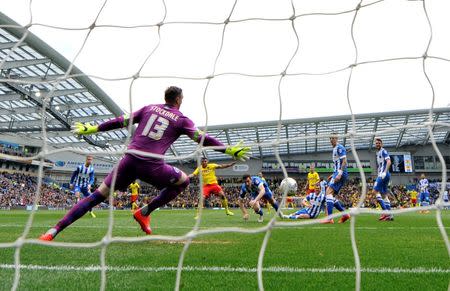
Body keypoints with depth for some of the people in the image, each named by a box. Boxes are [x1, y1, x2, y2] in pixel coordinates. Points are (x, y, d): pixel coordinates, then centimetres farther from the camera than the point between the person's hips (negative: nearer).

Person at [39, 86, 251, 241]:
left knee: (99, 195, 10)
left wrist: (92, 129, 23)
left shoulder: (149, 108, 18)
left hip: (130, 158, 4)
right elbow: (202, 139, 2)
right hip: (152, 165, -3)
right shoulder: (182, 119, 9)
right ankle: (144, 212, 16)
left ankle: (54, 231, 5)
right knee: (184, 181, 21)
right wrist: (230, 150, 5)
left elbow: (121, 121, 15)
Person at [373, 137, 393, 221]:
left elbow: (389, 162, -18)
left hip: (383, 175, -10)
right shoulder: (378, 153, 21)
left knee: (375, 191, -14)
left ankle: (385, 211, -16)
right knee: (384, 195, 9)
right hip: (381, 175, 10)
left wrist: (385, 172, -27)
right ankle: (389, 215, 9)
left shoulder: (383, 151, -6)